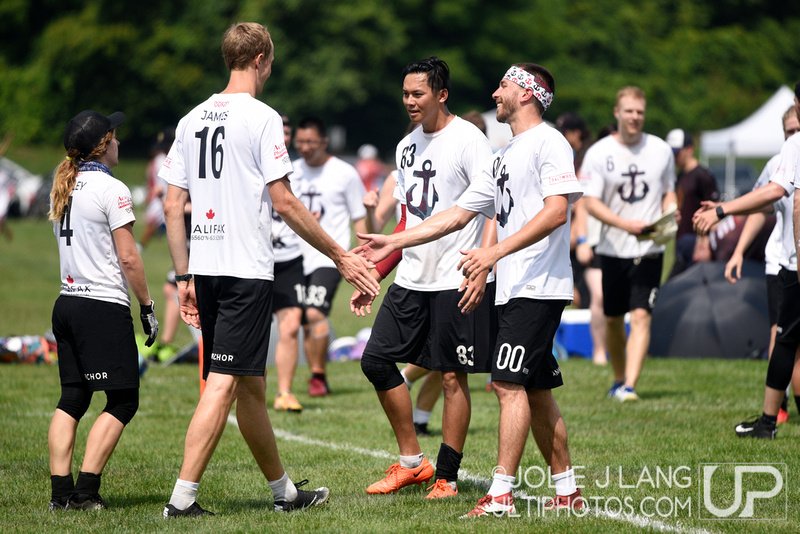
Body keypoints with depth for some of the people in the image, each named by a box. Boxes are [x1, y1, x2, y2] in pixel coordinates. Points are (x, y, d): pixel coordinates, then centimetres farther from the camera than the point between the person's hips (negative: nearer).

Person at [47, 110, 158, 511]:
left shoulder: (62, 188, 12)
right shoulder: (111, 189, -11)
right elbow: (128, 258, -13)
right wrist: (147, 306, -5)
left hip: (67, 302, 8)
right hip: (104, 307, -8)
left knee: (71, 399, 10)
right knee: (123, 401, -1)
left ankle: (61, 492, 3)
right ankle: (85, 490, -8)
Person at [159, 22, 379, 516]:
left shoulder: (192, 120, 13)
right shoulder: (261, 118, -7)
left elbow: (173, 206, 12)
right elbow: (284, 202, -11)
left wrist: (184, 277, 16)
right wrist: (340, 256, -4)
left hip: (205, 270, 7)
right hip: (247, 268, -7)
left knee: (250, 385, 14)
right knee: (224, 383, -8)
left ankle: (284, 490, 25)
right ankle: (183, 496, -15)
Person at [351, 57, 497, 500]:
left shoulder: (467, 140, -9)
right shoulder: (407, 147, 14)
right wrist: (373, 276, 18)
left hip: (457, 282, -8)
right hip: (410, 280, 8)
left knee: (453, 376, -2)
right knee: (376, 360, 4)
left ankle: (447, 477, 7)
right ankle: (411, 463, 15)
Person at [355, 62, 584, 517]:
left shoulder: (549, 142, -7)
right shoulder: (504, 158, 21)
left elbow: (556, 210, -19)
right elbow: (457, 216, 22)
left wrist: (495, 252, -25)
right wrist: (395, 242, 17)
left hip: (539, 286, -9)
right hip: (514, 289, 9)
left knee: (510, 384, -13)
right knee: (536, 392, 10)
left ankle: (501, 495, -15)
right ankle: (567, 490, 15)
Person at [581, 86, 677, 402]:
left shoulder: (660, 150, 4)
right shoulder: (598, 153, -3)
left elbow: (669, 193, 14)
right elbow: (591, 203, -9)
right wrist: (626, 224, -23)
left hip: (649, 249, 0)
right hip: (612, 248, 1)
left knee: (641, 316, -14)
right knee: (613, 318, 11)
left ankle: (629, 385, -19)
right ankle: (619, 379, 31)